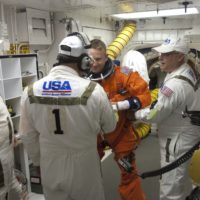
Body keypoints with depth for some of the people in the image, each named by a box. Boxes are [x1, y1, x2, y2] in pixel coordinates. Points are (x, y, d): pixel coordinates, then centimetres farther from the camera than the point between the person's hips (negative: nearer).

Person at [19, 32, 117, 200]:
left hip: (50, 167, 3)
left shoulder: (31, 91, -13)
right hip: (83, 168, -2)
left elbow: (28, 136, -1)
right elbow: (110, 127, -7)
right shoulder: (94, 90, -23)